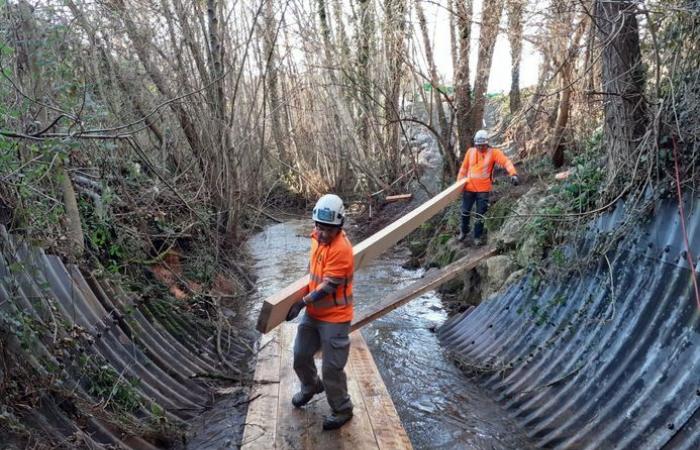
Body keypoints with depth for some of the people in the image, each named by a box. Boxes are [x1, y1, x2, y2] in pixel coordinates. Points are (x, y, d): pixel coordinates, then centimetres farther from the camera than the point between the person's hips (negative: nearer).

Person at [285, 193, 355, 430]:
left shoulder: (341, 249, -25)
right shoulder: (318, 237, 1)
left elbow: (328, 286, -25)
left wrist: (302, 302, -23)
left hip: (334, 318, -8)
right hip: (313, 313, 8)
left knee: (332, 368, 2)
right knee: (300, 356, 21)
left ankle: (342, 410, 24)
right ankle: (311, 386, 50)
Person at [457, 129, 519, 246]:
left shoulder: (493, 152, -7)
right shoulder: (470, 151, 0)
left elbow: (506, 161, -20)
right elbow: (464, 168, 8)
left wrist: (513, 173, -36)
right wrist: (459, 182, 7)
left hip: (483, 189, -2)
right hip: (469, 188, 2)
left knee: (480, 214, 4)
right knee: (465, 211, 15)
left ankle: (477, 237, 17)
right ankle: (464, 231, 37)